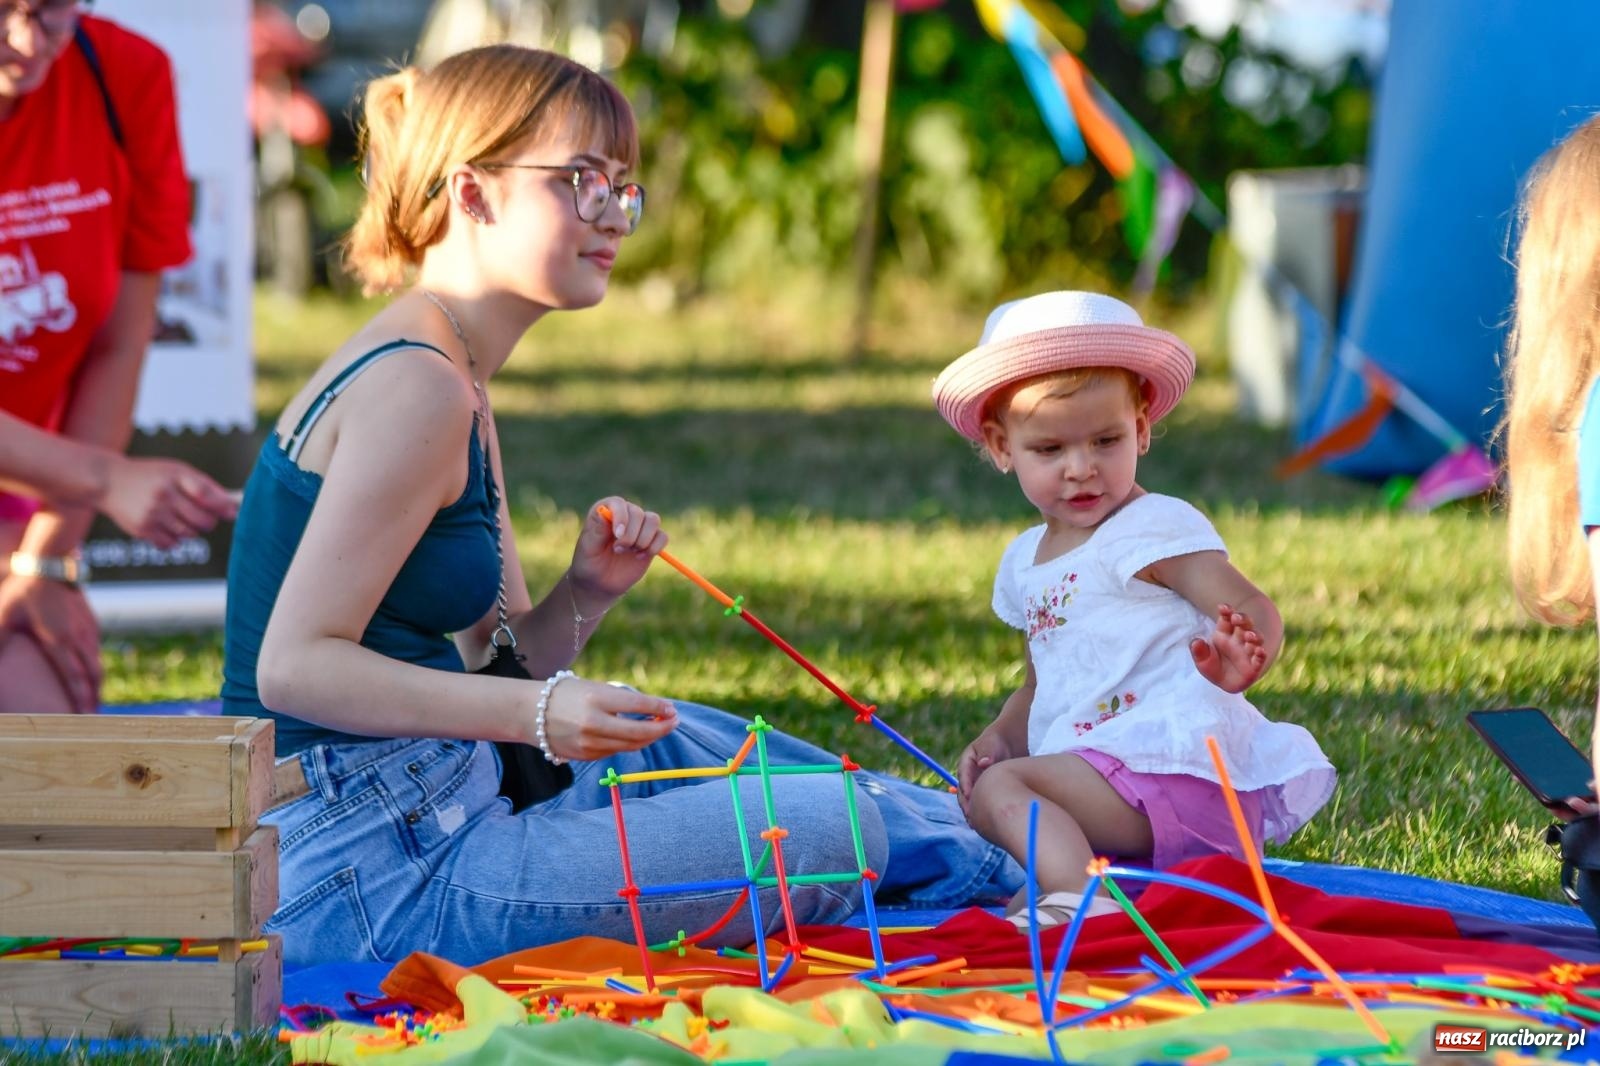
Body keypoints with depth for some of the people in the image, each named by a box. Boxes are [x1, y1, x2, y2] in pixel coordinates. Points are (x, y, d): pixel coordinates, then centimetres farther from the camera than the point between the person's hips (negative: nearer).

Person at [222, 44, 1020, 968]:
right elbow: (294, 665, -21)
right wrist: (537, 712, -28)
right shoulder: (415, 389, -15)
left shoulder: (446, 381, 17)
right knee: (823, 832, -8)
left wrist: (586, 594, -1)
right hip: (366, 878, -10)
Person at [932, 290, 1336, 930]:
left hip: (1175, 766, -9)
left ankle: (1079, 900, -45)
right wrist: (1002, 734, 12)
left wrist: (1240, 659, -40)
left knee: (1001, 791, -24)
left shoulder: (1154, 529, -5)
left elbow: (1253, 611, -16)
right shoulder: (1024, 564, 21)